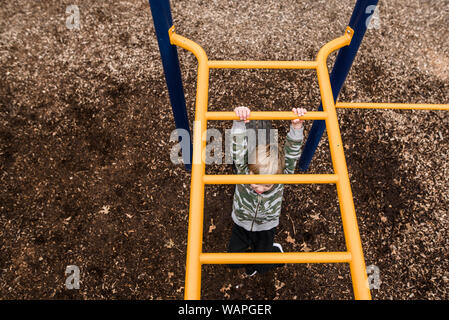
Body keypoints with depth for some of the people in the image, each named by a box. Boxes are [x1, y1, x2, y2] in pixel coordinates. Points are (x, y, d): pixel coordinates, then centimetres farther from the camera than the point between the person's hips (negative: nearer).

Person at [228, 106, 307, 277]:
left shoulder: (282, 175, -29)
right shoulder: (244, 171, -30)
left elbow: (292, 153, -38)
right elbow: (238, 147, -40)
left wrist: (296, 127, -55)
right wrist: (239, 122, -57)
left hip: (266, 228, 0)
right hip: (241, 224, 1)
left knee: (262, 267, 10)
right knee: (233, 262, 10)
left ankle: (274, 250, 41)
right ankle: (250, 253, 41)